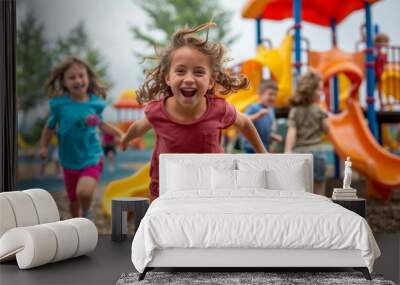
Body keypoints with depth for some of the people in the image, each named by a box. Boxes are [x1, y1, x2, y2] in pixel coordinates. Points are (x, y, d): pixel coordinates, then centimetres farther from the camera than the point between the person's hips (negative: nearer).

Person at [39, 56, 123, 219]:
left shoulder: (95, 103, -7)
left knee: (84, 192, -27)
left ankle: (87, 213, 7)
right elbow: (50, 127, 6)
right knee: (73, 201, 15)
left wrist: (119, 134, 7)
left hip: (92, 159, -1)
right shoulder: (60, 104, -10)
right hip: (70, 162, 1)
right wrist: (44, 146, 3)